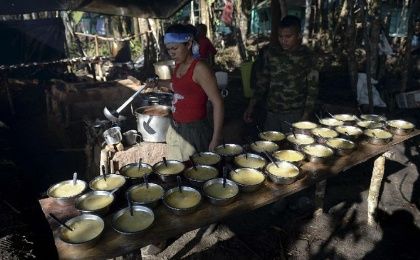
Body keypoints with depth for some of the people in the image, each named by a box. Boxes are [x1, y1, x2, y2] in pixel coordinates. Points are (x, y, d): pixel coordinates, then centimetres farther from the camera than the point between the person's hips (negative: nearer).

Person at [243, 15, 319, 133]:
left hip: (295, 115, -2)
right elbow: (261, 81, 8)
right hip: (271, 113, 3)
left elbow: (312, 89, -2)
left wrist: (305, 117, -9)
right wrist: (251, 107, 3)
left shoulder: (307, 56, -4)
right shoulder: (270, 52, 2)